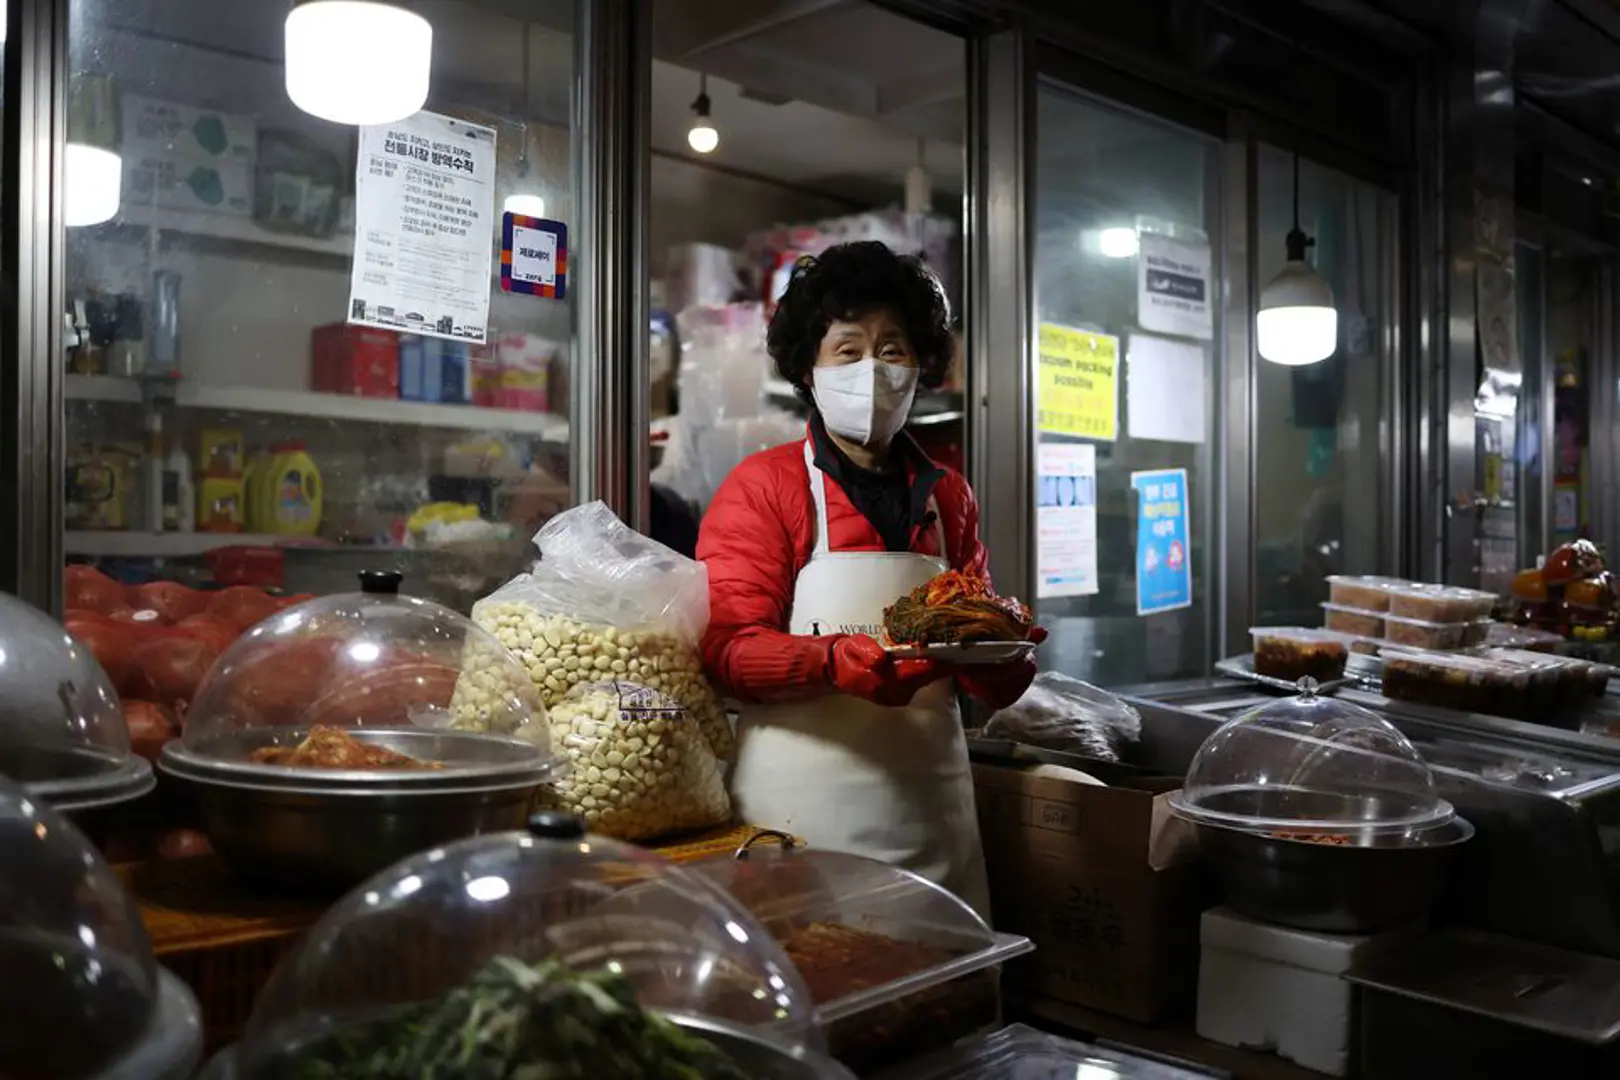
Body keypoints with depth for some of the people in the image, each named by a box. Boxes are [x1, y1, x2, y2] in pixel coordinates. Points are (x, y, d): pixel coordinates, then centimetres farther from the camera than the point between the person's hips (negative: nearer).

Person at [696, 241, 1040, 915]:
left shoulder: (947, 494, 13)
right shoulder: (761, 487, 0)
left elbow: (994, 682, 16)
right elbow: (728, 648, -9)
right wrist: (838, 662, -25)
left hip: (931, 808, 4)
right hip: (802, 812, -4)